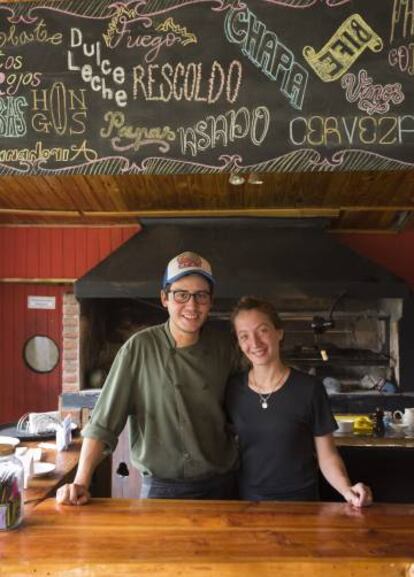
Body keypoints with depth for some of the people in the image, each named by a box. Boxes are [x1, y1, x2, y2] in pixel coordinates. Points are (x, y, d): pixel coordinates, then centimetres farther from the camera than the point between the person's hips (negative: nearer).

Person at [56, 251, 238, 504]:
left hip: (221, 485, 3)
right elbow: (103, 422, -12)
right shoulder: (139, 348, -12)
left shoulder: (224, 345, -3)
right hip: (162, 489, -3)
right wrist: (81, 483, -18)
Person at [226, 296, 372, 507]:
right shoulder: (232, 388, 0)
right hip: (247, 502, 2)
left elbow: (327, 455, -1)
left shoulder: (309, 389, -6)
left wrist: (347, 490, -16)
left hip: (299, 502, -1)